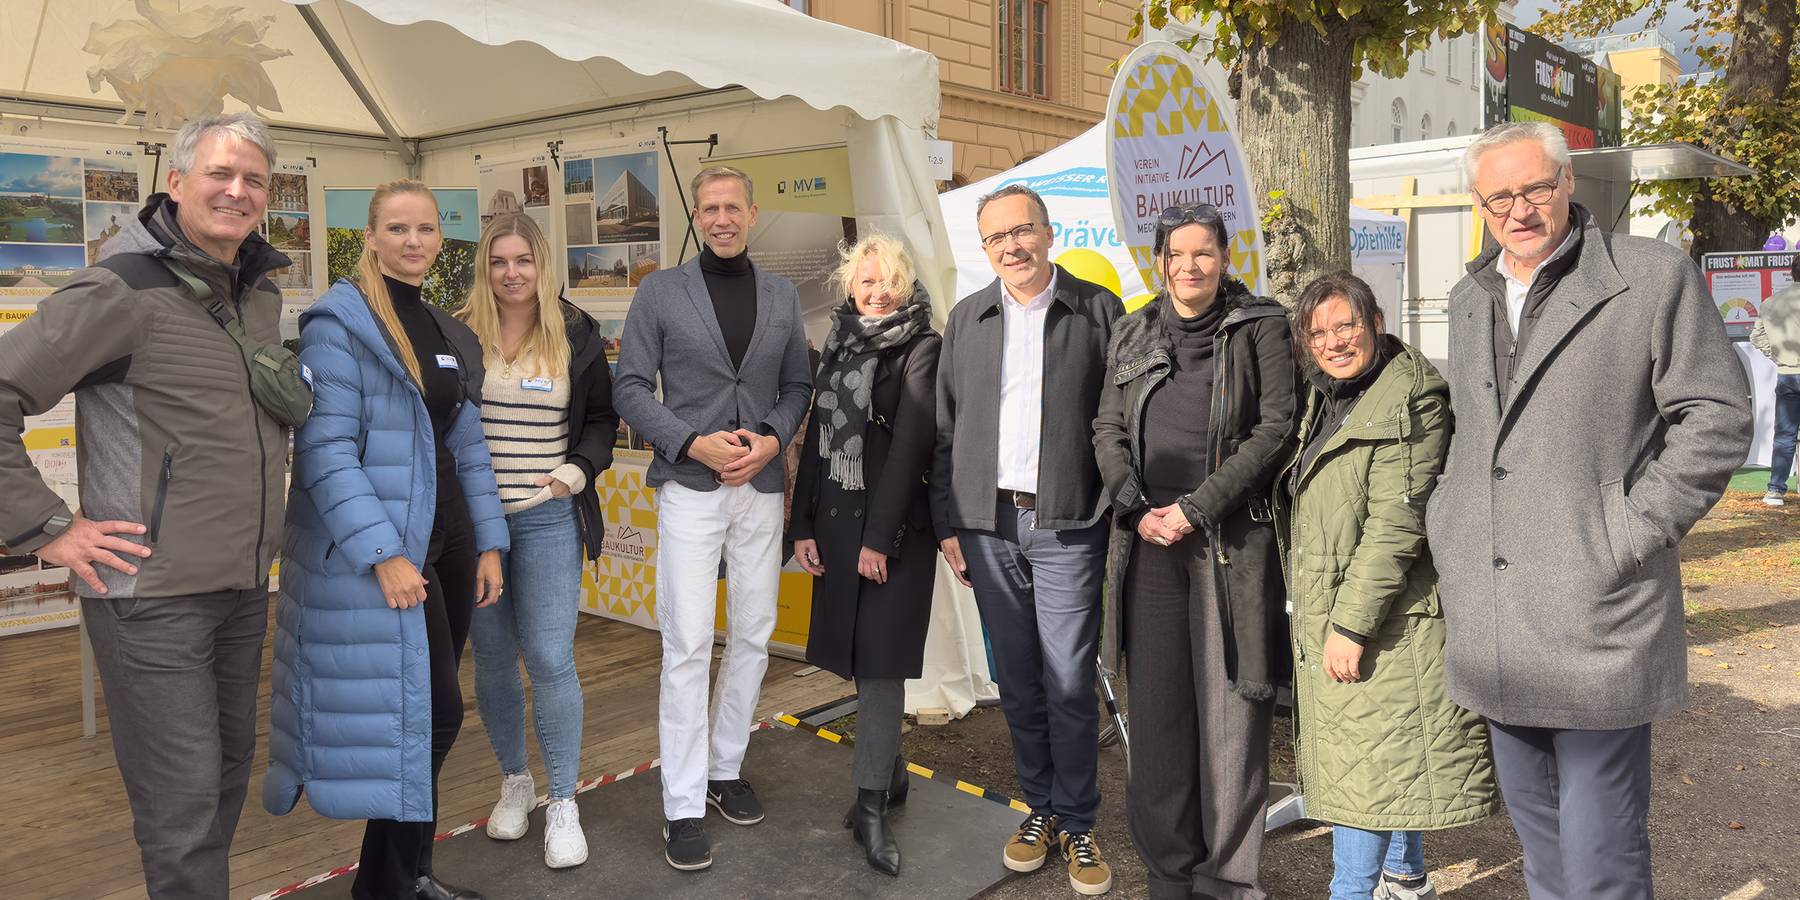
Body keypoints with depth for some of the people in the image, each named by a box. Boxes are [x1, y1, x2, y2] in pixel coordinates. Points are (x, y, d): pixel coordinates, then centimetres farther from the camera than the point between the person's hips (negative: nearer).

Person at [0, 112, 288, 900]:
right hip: (151, 594, -7)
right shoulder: (124, 289, -14)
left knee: (229, 770, 19)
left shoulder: (261, 292, 8)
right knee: (183, 799, 0)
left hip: (245, 587, 7)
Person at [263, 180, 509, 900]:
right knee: (434, 711, -7)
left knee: (429, 712, 11)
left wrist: (488, 544, 10)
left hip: (446, 537, 7)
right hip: (380, 548, -7)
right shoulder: (340, 322, -8)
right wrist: (383, 554, -21)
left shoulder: (452, 335, 15)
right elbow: (325, 448, -16)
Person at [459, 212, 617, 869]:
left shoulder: (576, 334, 3)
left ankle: (563, 803, 8)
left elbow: (602, 417, 10)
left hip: (548, 519, -1)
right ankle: (514, 781, 30)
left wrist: (579, 469, -6)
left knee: (550, 659, -5)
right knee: (491, 657, 11)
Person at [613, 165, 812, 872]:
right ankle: (683, 807, 4)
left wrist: (772, 438, -8)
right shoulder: (660, 291, 2)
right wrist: (694, 444, -13)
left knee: (753, 637, 9)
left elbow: (798, 385, 11)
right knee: (687, 644, -5)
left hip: (762, 486, 4)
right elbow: (630, 387, -1)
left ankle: (726, 769, 27)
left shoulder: (782, 296, 11)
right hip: (690, 487, -3)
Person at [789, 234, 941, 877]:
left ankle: (872, 803, 5)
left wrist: (880, 536, -17)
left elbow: (911, 444, -13)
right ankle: (890, 772, 29)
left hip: (894, 524, -6)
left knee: (880, 658, -3)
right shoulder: (839, 344, 12)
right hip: (835, 519, 6)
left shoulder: (922, 348, -7)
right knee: (858, 653, 12)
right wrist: (804, 524, 6)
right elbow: (817, 436, 12)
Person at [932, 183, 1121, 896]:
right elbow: (945, 430, 11)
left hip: (1067, 525, -3)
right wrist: (947, 523, 7)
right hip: (988, 524, 3)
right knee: (1017, 682, 11)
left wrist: (1119, 512, -7)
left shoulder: (1097, 310, 1)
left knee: (1069, 683, 0)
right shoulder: (967, 319, 10)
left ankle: (1076, 824, 17)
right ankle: (1039, 808, 26)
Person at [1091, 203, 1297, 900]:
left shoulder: (1260, 327, 2)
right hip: (1149, 541, 3)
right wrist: (1136, 507, -4)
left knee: (1229, 709, 0)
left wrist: (1196, 509, -12)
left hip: (1232, 541, -3)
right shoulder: (1132, 334, 13)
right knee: (1156, 707, 5)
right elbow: (1107, 429, 13)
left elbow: (1277, 428, -6)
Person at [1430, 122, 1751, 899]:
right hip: (1493, 634, 6)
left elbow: (1716, 418, -6)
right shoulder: (1468, 299, 14)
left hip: (1596, 626, -5)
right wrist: (1448, 528, 11)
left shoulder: (1654, 277, -4)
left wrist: (1628, 533, -12)